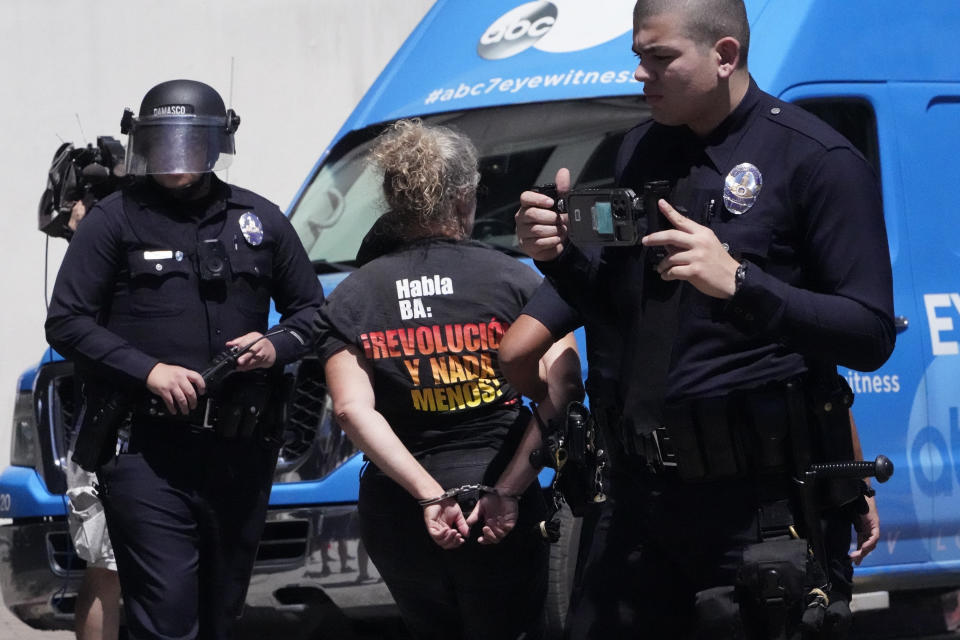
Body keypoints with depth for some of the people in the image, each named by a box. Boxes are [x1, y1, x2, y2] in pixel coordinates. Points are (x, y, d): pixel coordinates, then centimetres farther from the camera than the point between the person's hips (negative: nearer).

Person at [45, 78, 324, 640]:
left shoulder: (261, 221, 12)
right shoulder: (115, 221, 1)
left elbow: (310, 310, 19)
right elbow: (67, 323, -3)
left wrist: (277, 346, -4)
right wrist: (148, 370, -15)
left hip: (240, 451, 4)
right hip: (145, 451, -4)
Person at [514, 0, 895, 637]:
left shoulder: (816, 159, -9)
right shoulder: (642, 151, 13)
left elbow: (872, 334, -16)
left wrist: (738, 282, -27)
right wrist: (559, 255, 2)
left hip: (762, 496, -7)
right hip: (645, 485, 7)